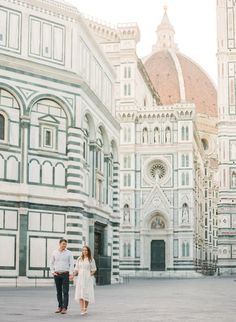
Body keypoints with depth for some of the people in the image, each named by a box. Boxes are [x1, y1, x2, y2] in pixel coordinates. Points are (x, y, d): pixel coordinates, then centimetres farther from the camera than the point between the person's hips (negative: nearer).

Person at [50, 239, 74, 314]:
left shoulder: (69, 253, 1)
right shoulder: (54, 253, 7)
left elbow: (71, 264, -3)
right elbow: (51, 263, 13)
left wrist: (71, 274, -12)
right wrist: (52, 272, 1)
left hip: (65, 274, -3)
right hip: (57, 274, 3)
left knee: (65, 292, -7)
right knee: (59, 291, 7)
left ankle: (64, 308, -8)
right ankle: (60, 307, 14)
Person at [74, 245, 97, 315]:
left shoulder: (91, 259, 2)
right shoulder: (79, 259, 9)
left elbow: (94, 269, 5)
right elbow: (76, 269, 10)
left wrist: (91, 274, -10)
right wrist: (73, 275, -4)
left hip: (88, 278, -2)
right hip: (80, 277, 2)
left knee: (87, 293, -1)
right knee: (80, 293, -8)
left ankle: (85, 308, 14)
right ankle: (82, 309, -11)